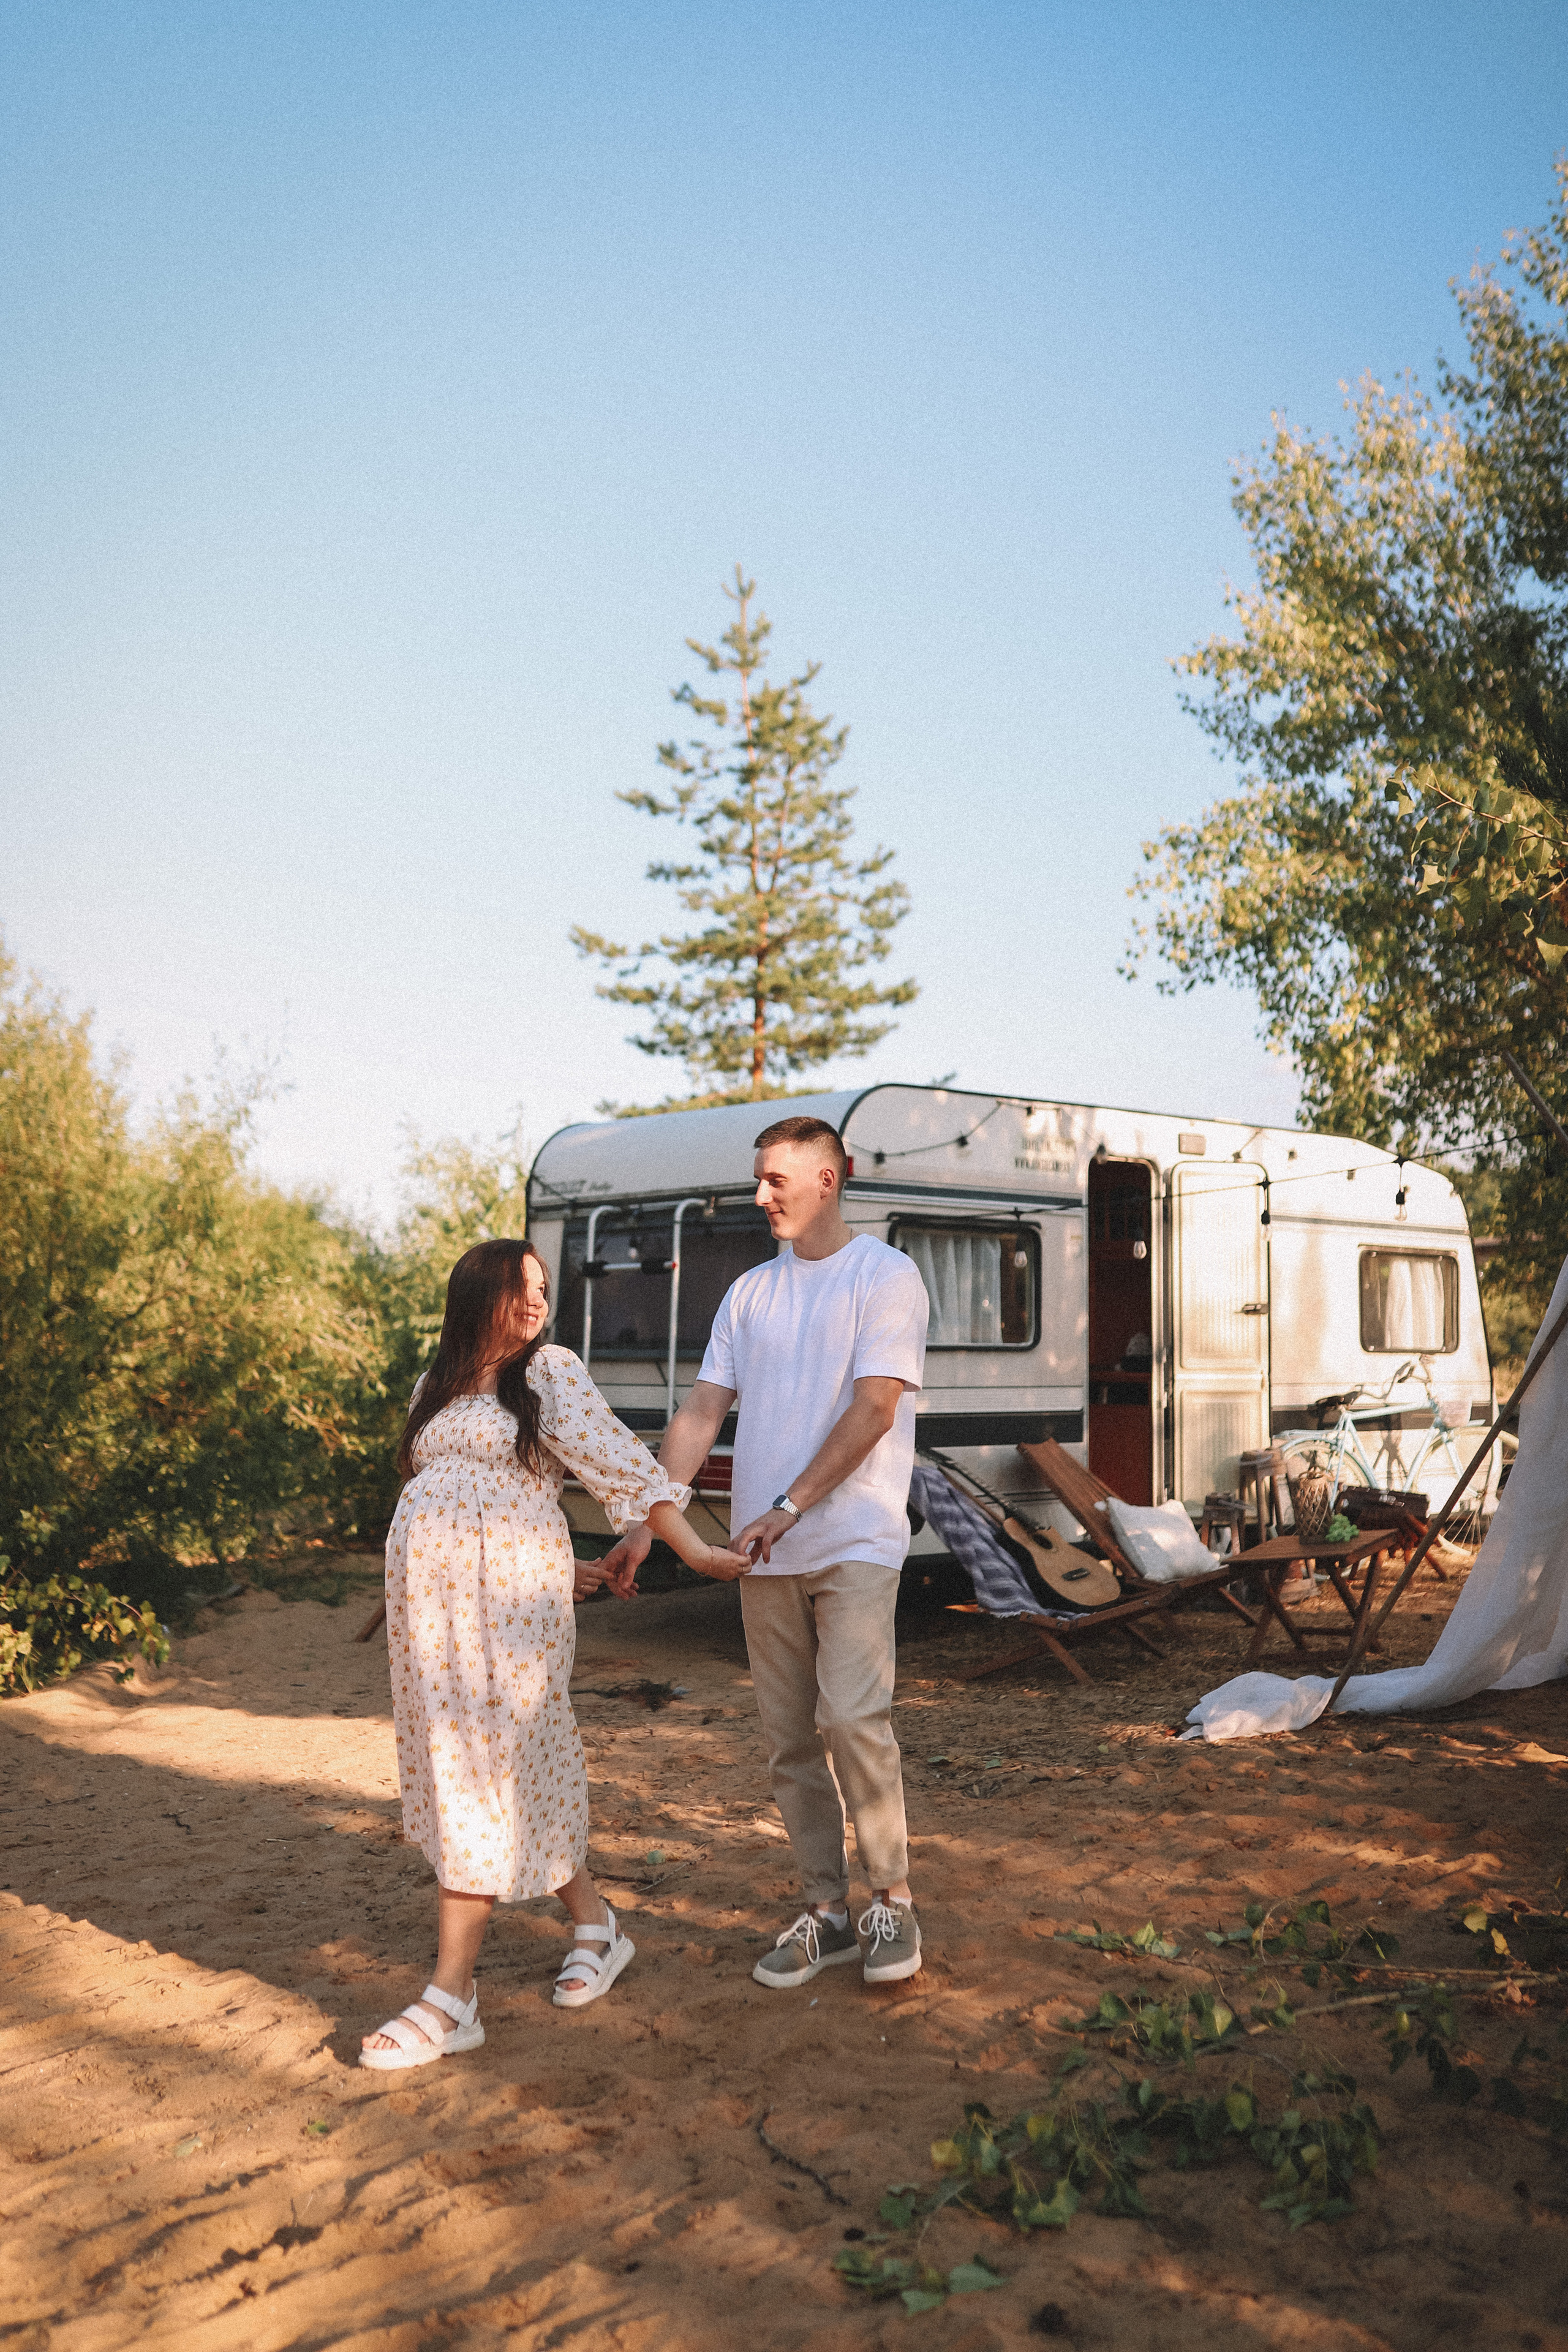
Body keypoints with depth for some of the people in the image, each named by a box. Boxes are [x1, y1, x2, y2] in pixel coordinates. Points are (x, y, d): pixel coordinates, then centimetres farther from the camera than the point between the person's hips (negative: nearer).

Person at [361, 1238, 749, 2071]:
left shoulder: (549, 1373, 1)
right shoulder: (436, 1387, 15)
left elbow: (621, 1465, -6)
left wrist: (692, 1548, -14)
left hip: (505, 1598, -6)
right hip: (425, 1596, 6)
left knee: (479, 1774, -6)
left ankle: (451, 1996, 0)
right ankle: (593, 1921, 27)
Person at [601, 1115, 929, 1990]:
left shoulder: (886, 1275, -5)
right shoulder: (750, 1293, 13)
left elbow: (873, 1410, -13)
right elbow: (702, 1415, 10)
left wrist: (785, 1509, -18)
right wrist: (646, 1524, 2)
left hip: (855, 1543, -6)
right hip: (766, 1555, 6)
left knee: (851, 1717, -15)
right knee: (790, 1739, 8)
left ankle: (894, 1900, 4)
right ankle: (827, 1912, 20)